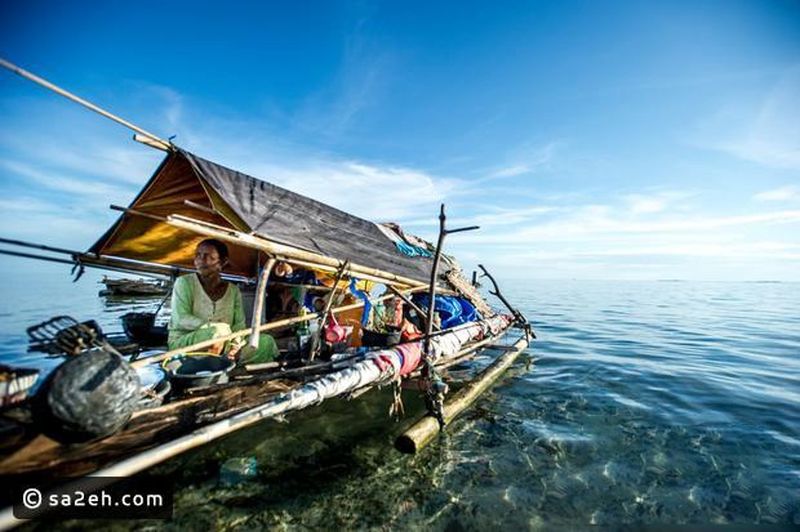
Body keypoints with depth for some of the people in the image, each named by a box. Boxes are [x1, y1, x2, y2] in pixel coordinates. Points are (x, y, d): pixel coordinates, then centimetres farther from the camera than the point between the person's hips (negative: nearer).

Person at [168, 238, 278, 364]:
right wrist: (215, 327, -28)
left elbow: (239, 324, 0)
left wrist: (237, 340, -23)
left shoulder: (233, 290, 8)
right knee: (215, 333, -38)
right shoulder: (184, 282, -1)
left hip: (220, 347, 4)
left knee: (267, 342, -18)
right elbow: (180, 320, -13)